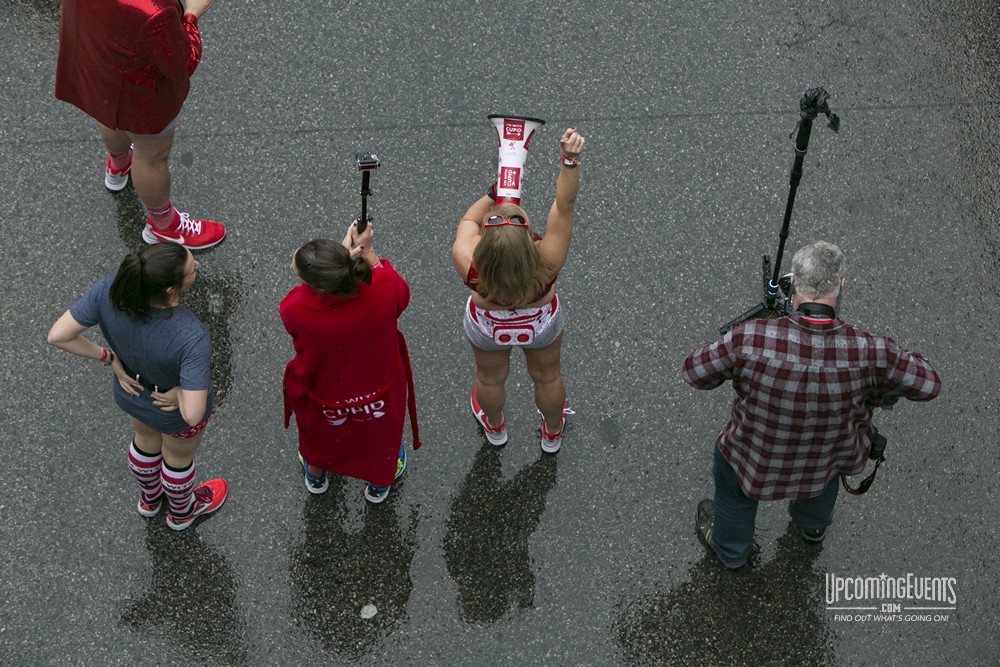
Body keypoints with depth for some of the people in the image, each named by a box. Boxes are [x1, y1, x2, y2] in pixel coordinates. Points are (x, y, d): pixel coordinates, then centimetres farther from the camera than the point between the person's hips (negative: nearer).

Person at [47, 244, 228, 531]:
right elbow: (192, 415, -44)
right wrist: (179, 393, -22)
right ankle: (182, 512, 63)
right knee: (178, 456, 30)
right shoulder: (192, 337, -44)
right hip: (176, 411, -4)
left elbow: (58, 336, -22)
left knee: (147, 438, 36)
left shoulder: (109, 291, -34)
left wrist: (111, 358, -10)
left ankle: (149, 498, 67)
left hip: (131, 389, 4)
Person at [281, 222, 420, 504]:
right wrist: (367, 251, -8)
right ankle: (379, 484, 65)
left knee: (318, 437, 36)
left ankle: (315, 476, 68)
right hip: (380, 393, 1)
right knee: (381, 437, 35)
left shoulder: (295, 311, -42)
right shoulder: (384, 290, -37)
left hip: (322, 401, 0)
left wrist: (345, 251, -23)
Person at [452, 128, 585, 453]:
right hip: (542, 325, 0)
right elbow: (564, 205, -45)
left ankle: (495, 427, 65)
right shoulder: (547, 264, -47)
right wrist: (570, 160, -56)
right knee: (547, 377, 31)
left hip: (487, 327, 0)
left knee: (490, 379, 33)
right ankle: (553, 434, 62)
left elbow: (468, 220, -23)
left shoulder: (468, 265, -44)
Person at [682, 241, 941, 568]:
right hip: (829, 459, 2)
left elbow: (695, 372, -19)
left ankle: (730, 548, 62)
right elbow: (928, 384, -17)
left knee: (733, 481, 34)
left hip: (758, 460, -2)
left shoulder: (750, 339, -37)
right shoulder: (866, 350, -34)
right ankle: (814, 524, 68)